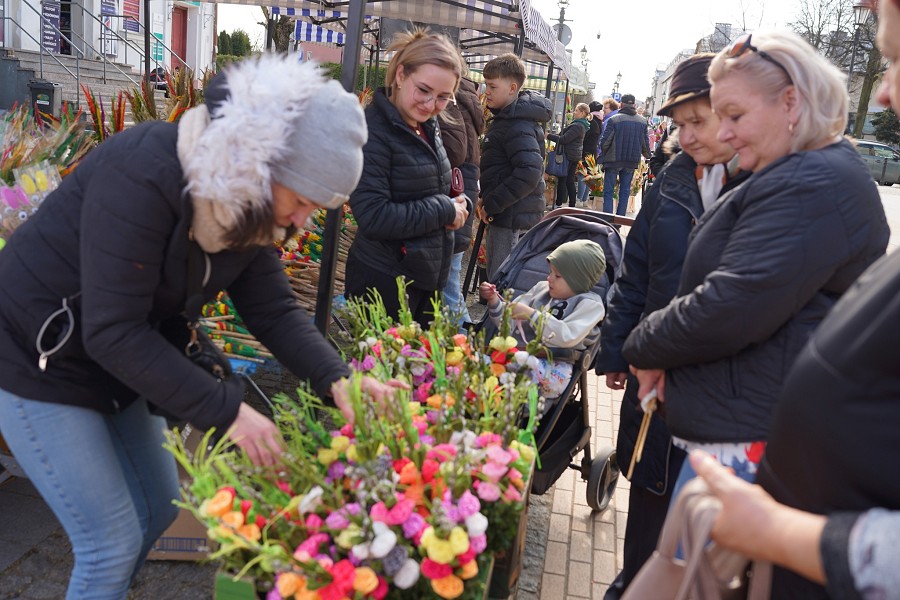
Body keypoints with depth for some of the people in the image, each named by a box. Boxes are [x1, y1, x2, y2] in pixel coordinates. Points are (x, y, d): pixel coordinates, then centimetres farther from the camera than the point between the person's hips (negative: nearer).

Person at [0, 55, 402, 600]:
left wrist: (335, 378, -22)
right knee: (113, 543, -3)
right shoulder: (144, 173, -32)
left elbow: (275, 308, -7)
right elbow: (112, 331, -32)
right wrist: (227, 411, -32)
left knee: (159, 504, 17)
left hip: (117, 363, 8)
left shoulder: (251, 207, -8)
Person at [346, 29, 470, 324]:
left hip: (428, 277, 8)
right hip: (383, 282, -8)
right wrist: (445, 210, -18)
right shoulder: (373, 131, -19)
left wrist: (460, 203, -1)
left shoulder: (429, 128, 8)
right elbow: (373, 217, -26)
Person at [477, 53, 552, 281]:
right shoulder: (506, 118, 15)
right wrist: (488, 200, 12)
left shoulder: (519, 126, -18)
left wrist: (492, 204, -22)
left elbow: (529, 172, -28)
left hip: (512, 217, -11)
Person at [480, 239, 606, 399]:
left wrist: (531, 315, -15)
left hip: (554, 364, -6)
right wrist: (494, 301, 3)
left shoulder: (590, 304, 3)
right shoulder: (541, 288, 20)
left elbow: (568, 337, -15)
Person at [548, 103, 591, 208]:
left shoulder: (577, 126, -18)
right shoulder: (582, 124, 14)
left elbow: (564, 139, -20)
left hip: (569, 155, -10)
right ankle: (572, 205, 14)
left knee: (562, 179, -3)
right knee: (570, 180, 12)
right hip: (576, 155, 10)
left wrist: (549, 136, -15)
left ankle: (558, 204, 1)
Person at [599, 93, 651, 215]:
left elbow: (604, 141, -10)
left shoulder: (614, 120, -11)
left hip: (613, 160, -4)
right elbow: (645, 143, 9)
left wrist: (604, 153, 10)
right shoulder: (643, 121, 3)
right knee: (625, 191, 12)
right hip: (632, 161, 4)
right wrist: (647, 155, 27)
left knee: (608, 191, 1)